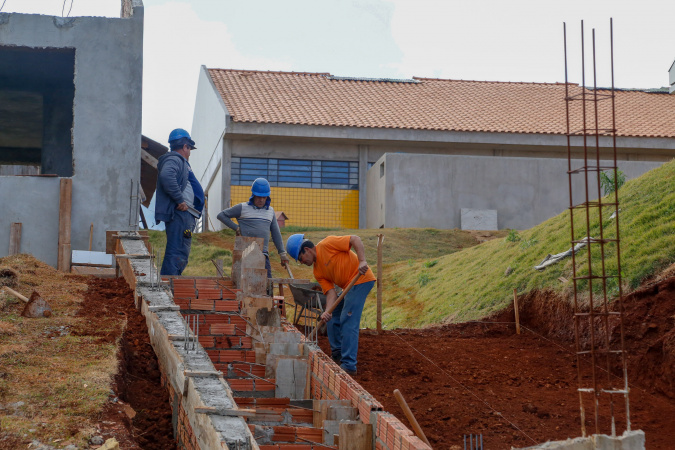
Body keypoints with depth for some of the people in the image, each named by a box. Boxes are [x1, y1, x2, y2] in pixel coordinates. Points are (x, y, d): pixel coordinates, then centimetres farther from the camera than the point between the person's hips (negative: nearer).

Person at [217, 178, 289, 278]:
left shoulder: (270, 211, 17)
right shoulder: (242, 208, 3)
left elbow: (276, 234, 21)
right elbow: (221, 215, 8)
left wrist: (282, 253, 17)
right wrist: (236, 228, -1)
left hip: (263, 254, 4)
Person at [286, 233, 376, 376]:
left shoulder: (327, 244, -10)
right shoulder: (318, 272, 11)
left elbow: (355, 239, -15)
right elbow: (330, 292, 1)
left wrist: (362, 261, -27)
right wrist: (327, 311, -17)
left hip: (361, 279, -10)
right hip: (349, 286, 10)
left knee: (348, 321, -13)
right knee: (332, 319, 16)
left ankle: (349, 365, -13)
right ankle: (337, 356, 29)